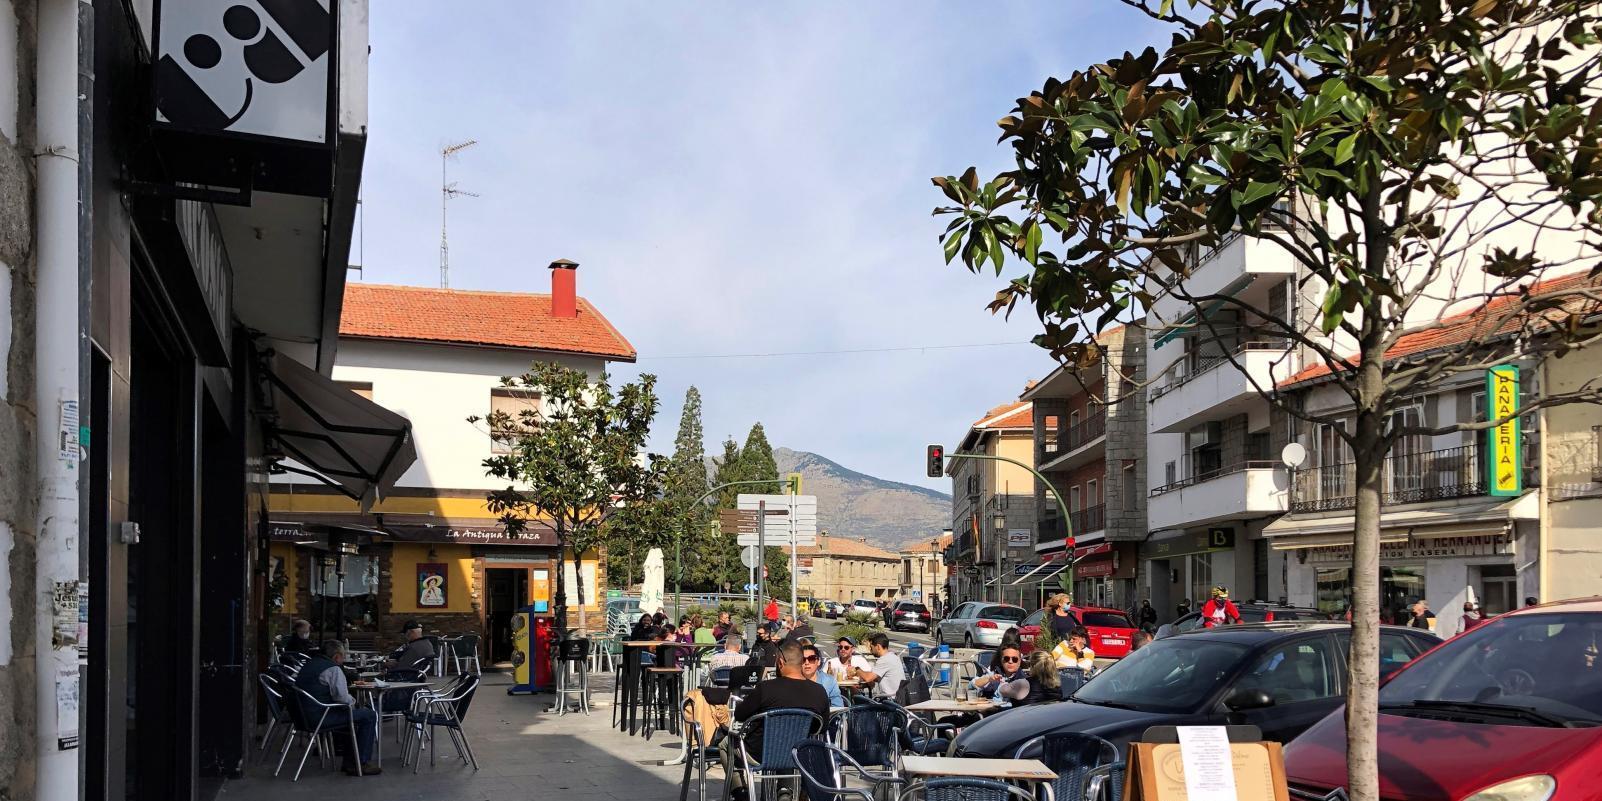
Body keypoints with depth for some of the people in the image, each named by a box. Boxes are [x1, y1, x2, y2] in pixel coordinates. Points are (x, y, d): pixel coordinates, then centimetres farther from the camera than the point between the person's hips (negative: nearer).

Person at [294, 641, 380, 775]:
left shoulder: (310, 664, 17)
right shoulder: (334, 669, -14)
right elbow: (342, 697, -23)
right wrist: (353, 701, 0)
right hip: (320, 717, -10)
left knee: (352, 713, 28)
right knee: (369, 716, -3)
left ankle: (349, 762, 28)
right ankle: (362, 764, -2)